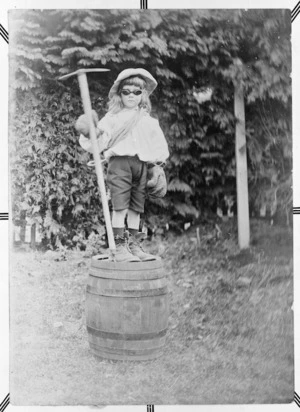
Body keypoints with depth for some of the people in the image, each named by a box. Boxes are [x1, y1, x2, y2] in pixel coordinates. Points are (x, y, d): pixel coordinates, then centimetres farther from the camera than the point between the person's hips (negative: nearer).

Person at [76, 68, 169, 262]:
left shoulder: (149, 121, 17)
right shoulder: (112, 117, 9)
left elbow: (160, 144, 20)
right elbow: (99, 143, 4)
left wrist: (156, 160, 7)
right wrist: (88, 137, -14)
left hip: (142, 164, 3)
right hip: (119, 161, -3)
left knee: (136, 207, 6)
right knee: (120, 206, -9)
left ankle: (134, 245, 13)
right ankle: (119, 247, -6)